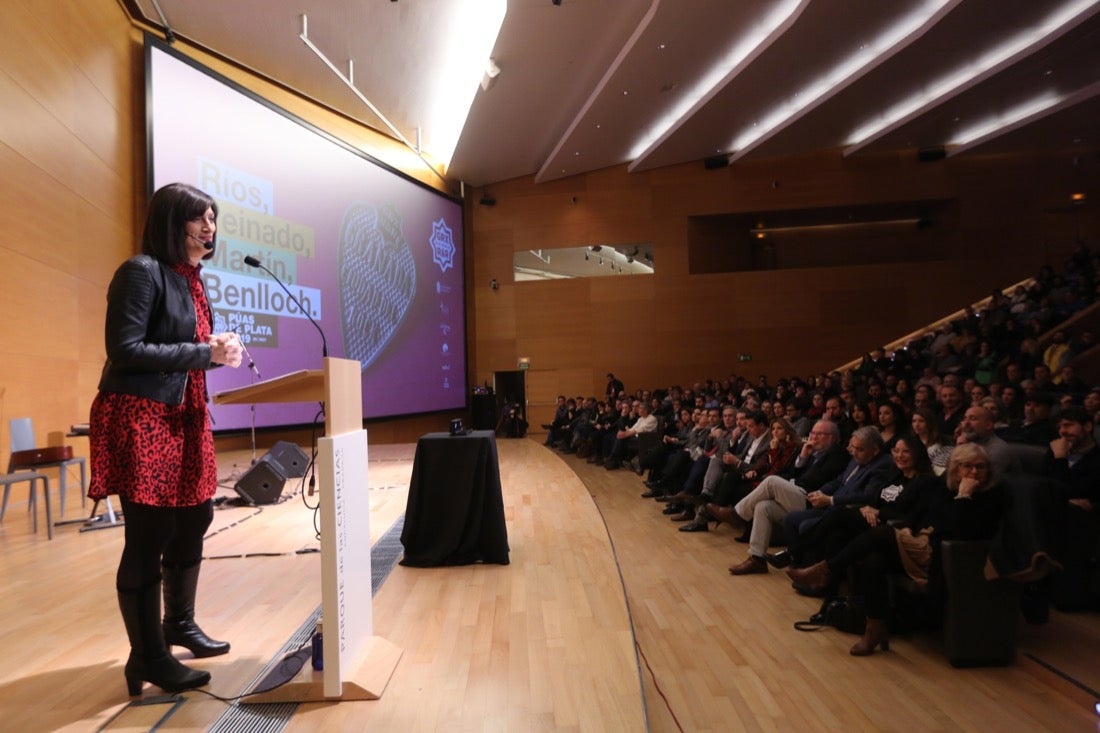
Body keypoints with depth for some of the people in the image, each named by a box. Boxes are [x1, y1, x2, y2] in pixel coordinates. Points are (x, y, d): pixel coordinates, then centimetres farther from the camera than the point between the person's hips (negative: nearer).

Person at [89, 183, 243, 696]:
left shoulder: (189, 277, 14)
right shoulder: (142, 271, -12)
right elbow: (125, 350, -20)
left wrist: (217, 349, -1)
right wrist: (205, 353, -20)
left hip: (183, 417, 9)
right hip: (139, 419, -9)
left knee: (194, 517, 16)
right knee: (149, 536, -2)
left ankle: (179, 623, 35)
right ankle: (147, 658, 13)